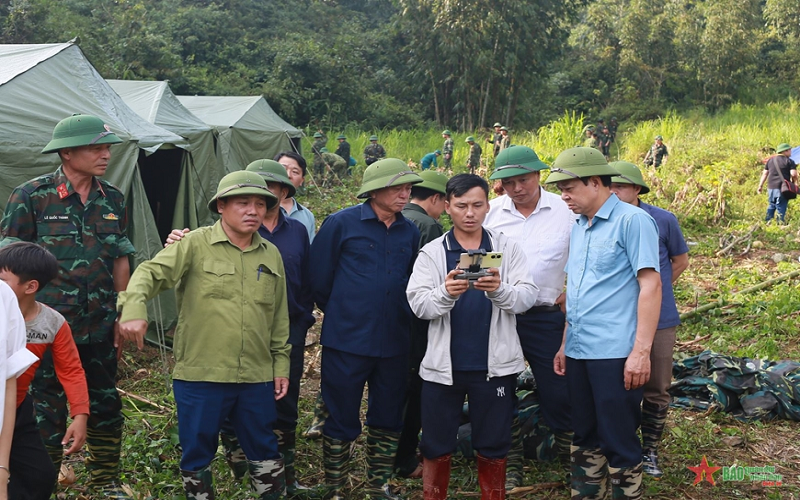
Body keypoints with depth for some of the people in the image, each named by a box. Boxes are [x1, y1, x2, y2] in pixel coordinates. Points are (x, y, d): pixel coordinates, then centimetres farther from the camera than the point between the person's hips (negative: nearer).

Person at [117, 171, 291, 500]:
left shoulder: (271, 255, 9)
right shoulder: (196, 245, -5)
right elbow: (151, 273, -17)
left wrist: (281, 363, 13)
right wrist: (134, 307, -37)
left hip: (257, 377, 3)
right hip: (200, 375, -3)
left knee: (263, 449, 16)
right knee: (197, 450, 10)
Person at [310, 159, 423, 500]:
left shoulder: (410, 232, 6)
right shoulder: (341, 223, -7)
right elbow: (319, 280, -1)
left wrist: (399, 317, 11)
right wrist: (342, 315, 8)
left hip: (394, 343, 4)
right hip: (346, 343, -4)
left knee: (388, 420, 15)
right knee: (342, 420, 6)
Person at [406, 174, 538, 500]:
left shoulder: (507, 248, 3)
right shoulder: (431, 252, 2)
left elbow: (528, 296, -8)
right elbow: (418, 304, -9)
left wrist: (500, 291, -28)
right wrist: (446, 294, -29)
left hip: (495, 364, 0)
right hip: (443, 365, 0)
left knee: (493, 445, 12)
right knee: (436, 444, 11)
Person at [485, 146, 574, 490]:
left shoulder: (564, 210, -5)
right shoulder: (491, 211, 0)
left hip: (545, 316, -2)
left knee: (557, 393, 0)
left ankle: (573, 462, 19)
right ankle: (511, 467, 24)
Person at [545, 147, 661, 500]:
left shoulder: (632, 221, -9)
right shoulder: (578, 227, 13)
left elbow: (650, 285, -14)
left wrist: (641, 351, -18)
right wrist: (564, 345, 16)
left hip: (615, 353, -7)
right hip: (579, 352, 7)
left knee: (619, 441, 2)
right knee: (585, 437, 16)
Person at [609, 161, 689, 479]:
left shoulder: (663, 220, -9)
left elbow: (680, 260, 7)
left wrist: (656, 288, 4)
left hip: (658, 319, 0)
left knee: (657, 389, 9)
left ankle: (649, 451, 25)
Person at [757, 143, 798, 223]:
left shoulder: (770, 160, 13)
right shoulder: (789, 161, -3)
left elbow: (765, 174, 13)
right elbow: (794, 174, -12)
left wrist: (760, 186, 16)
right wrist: (794, 182, 7)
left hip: (771, 187, 5)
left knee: (771, 206, 17)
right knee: (781, 208, -1)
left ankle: (767, 222, 17)